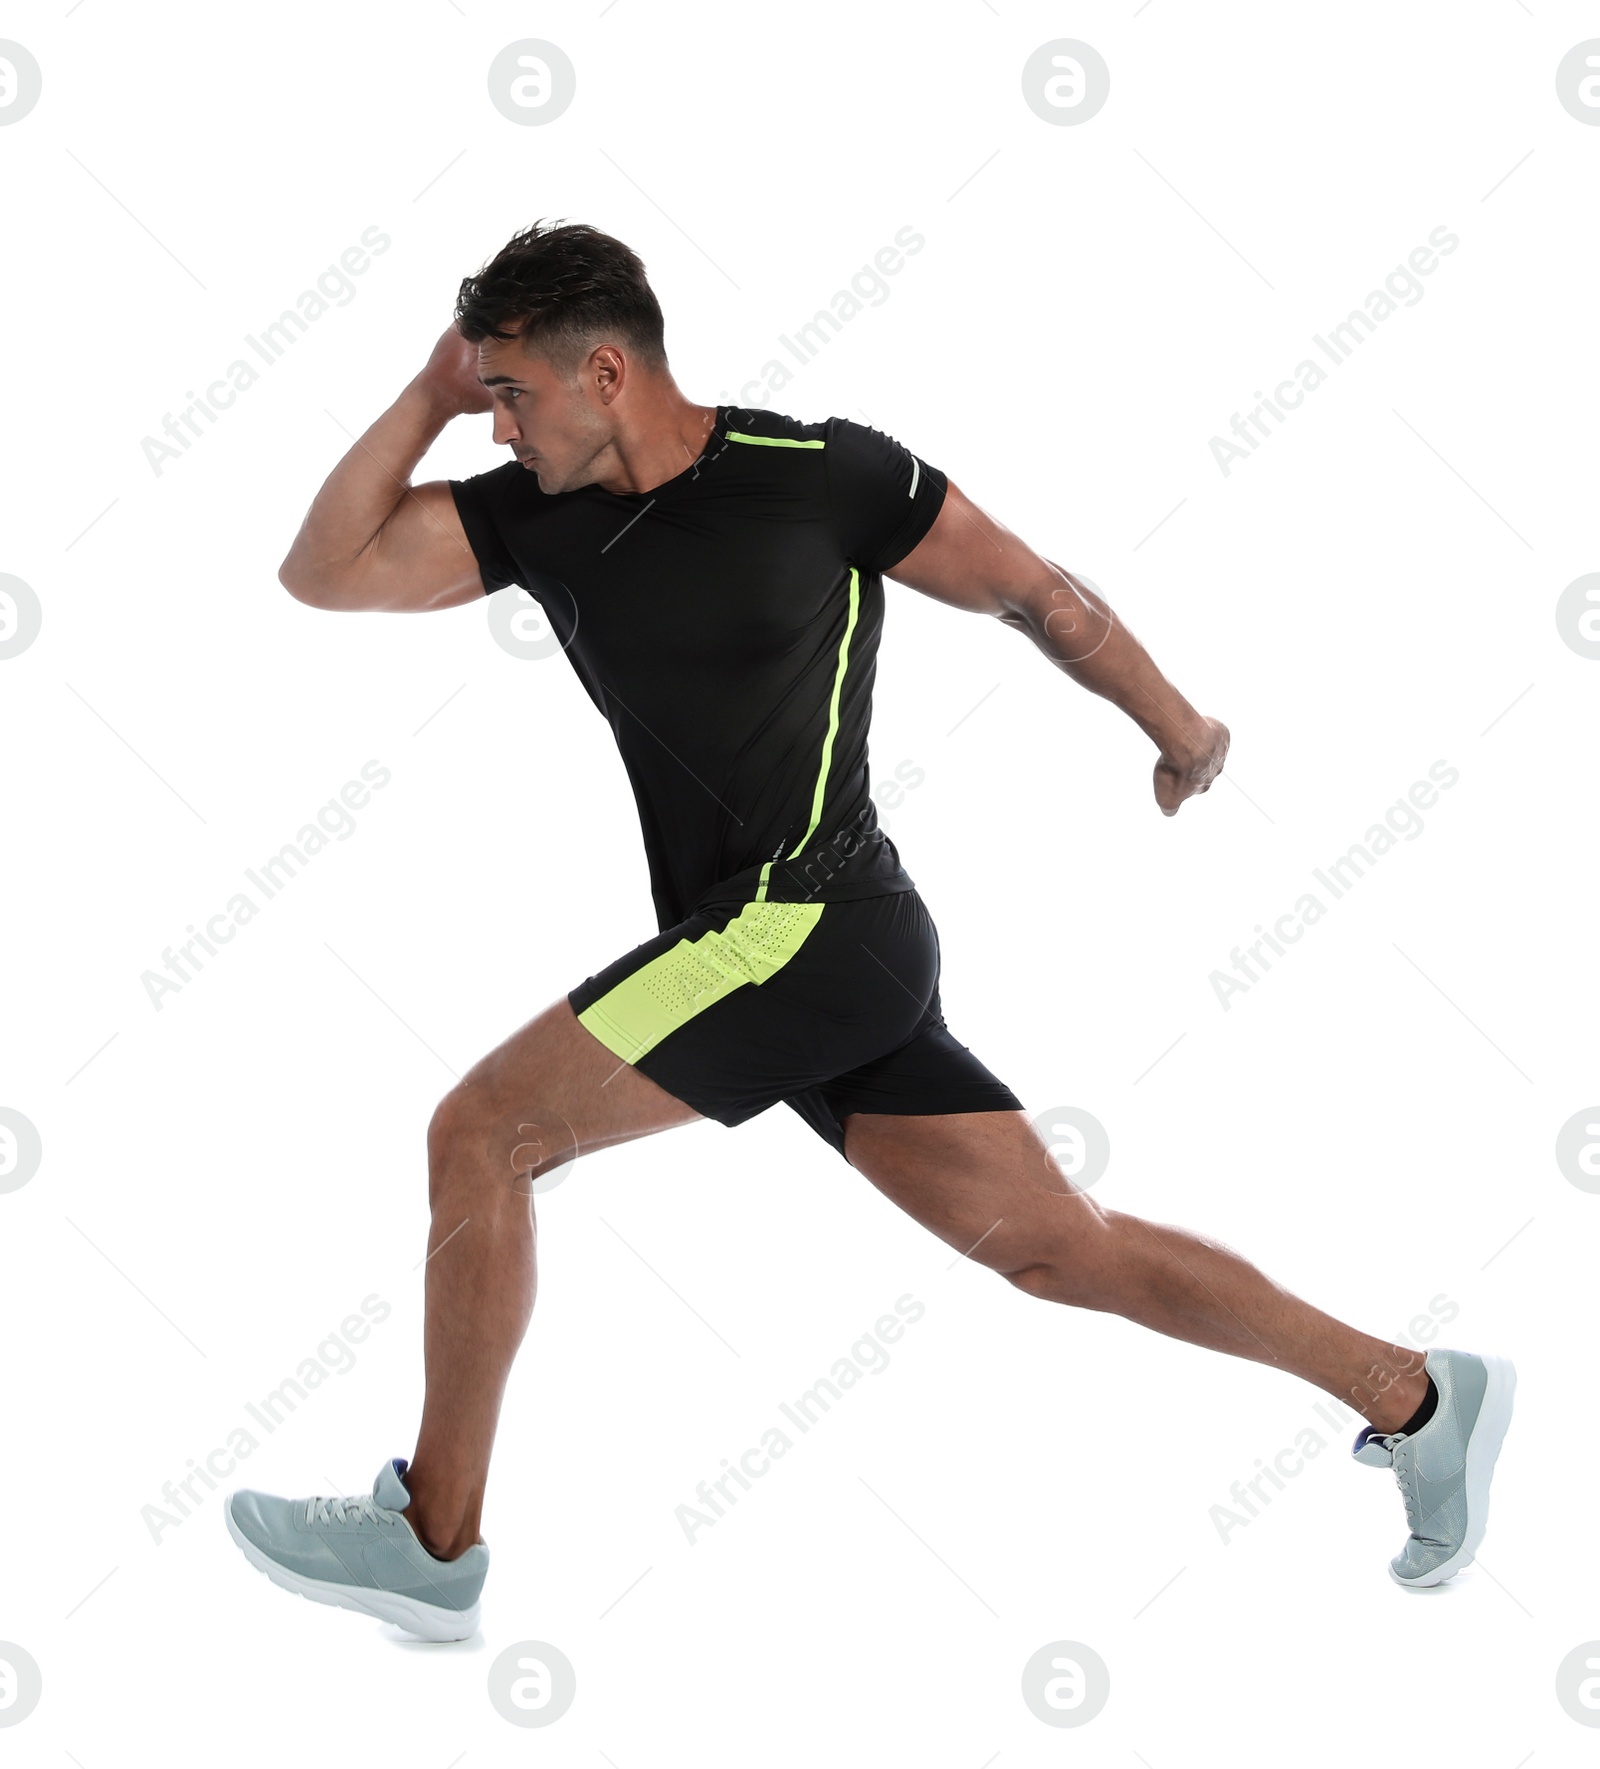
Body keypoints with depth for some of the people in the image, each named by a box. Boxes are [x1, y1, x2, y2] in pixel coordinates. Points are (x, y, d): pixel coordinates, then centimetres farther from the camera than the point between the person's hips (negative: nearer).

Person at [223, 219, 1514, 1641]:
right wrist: (430, 395, 1)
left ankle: (434, 1536, 4)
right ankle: (1413, 1395, 18)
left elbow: (1030, 590, 4)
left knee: (479, 1134, -7)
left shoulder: (820, 472, -7)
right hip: (796, 958, 7)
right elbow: (324, 573, 7)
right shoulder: (537, 513, 11)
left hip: (808, 922, -7)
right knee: (1060, 1245, 9)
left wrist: (1180, 731, 14)